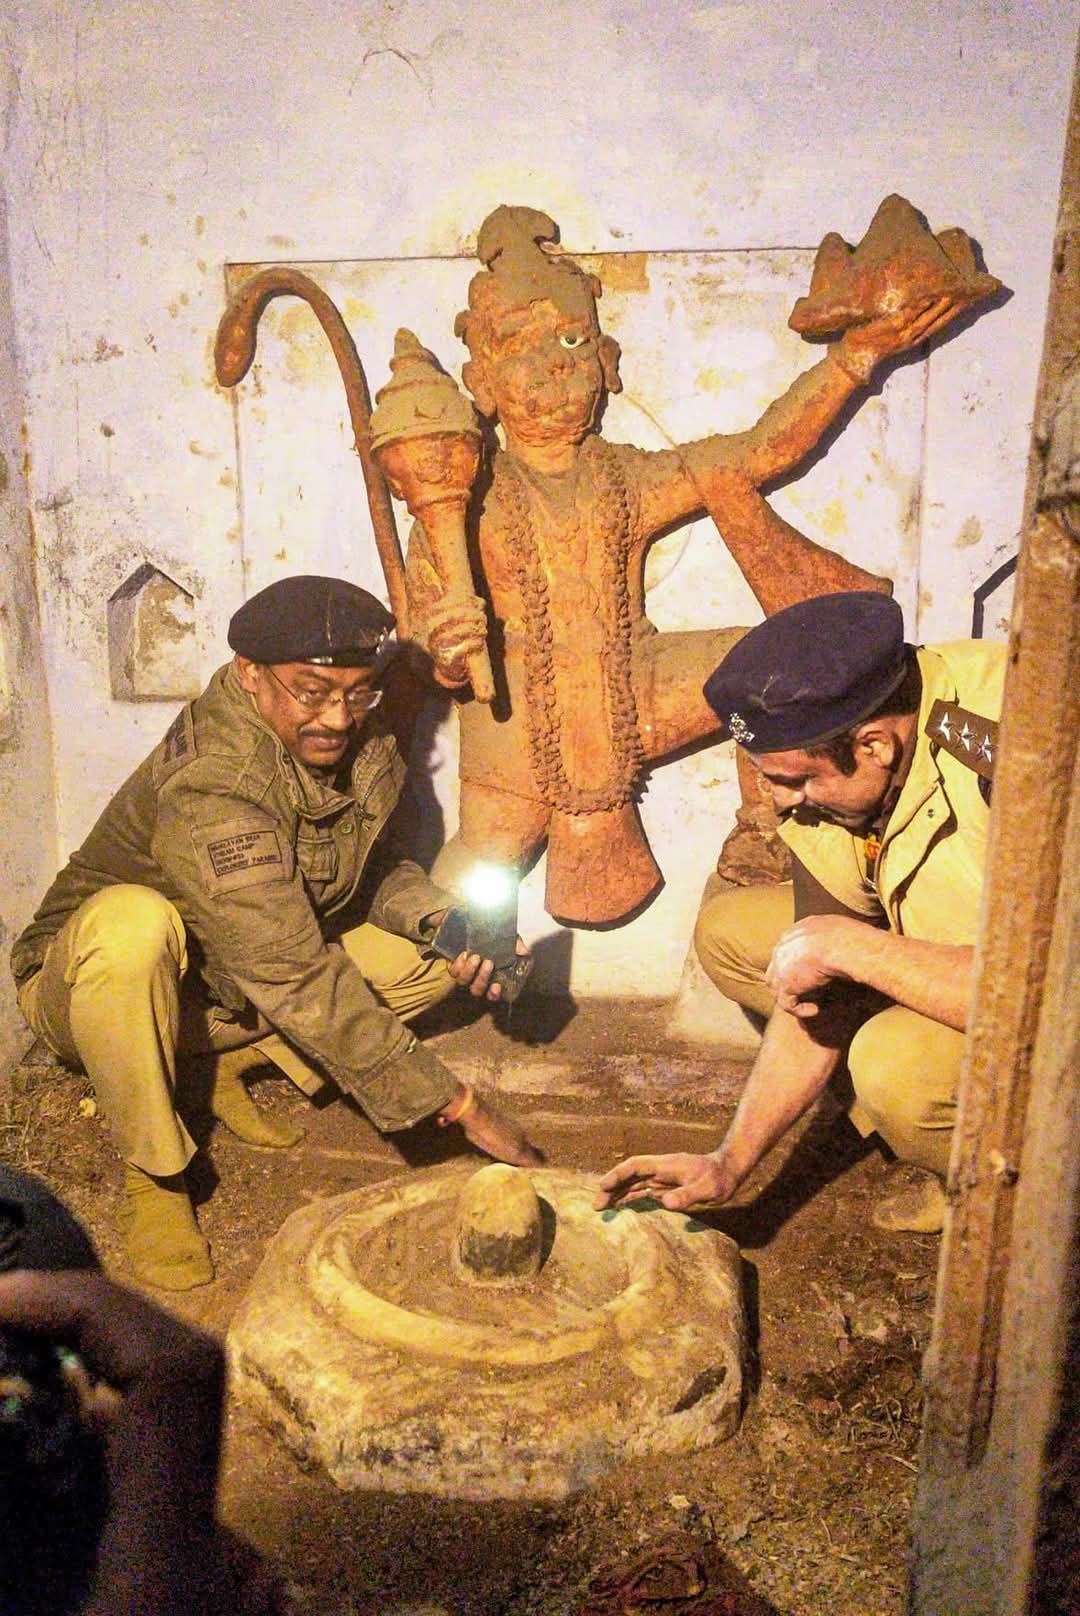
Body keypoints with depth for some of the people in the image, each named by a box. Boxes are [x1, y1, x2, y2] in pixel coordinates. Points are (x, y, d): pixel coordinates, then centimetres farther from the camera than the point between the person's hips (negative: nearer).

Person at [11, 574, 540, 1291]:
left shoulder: (366, 748, -11)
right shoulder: (208, 786, -34)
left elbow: (378, 868, 8)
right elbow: (299, 981, -38)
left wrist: (444, 922, -16)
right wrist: (460, 1105, -36)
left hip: (237, 996, 6)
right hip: (86, 984, -6)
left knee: (434, 955, -6)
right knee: (131, 921, -40)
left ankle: (226, 1062, 3)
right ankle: (153, 1173, -17)